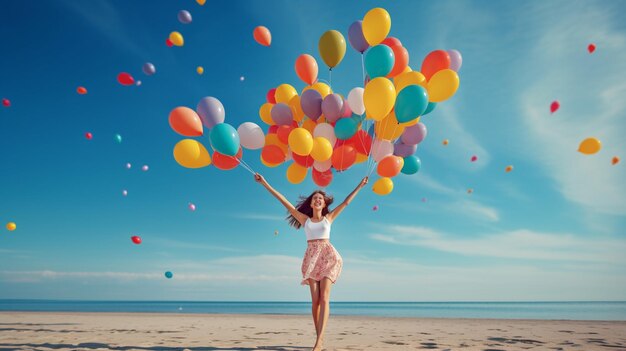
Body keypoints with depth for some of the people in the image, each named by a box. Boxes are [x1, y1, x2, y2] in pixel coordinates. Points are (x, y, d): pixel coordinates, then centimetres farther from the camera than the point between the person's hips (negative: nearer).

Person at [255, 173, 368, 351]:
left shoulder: (329, 217, 12)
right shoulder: (305, 219, 12)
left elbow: (346, 202, 17)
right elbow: (285, 202, 9)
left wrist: (359, 186, 20)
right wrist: (265, 184, 7)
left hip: (328, 257, -1)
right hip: (312, 259, 1)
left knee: (324, 299, -12)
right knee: (315, 300, -1)